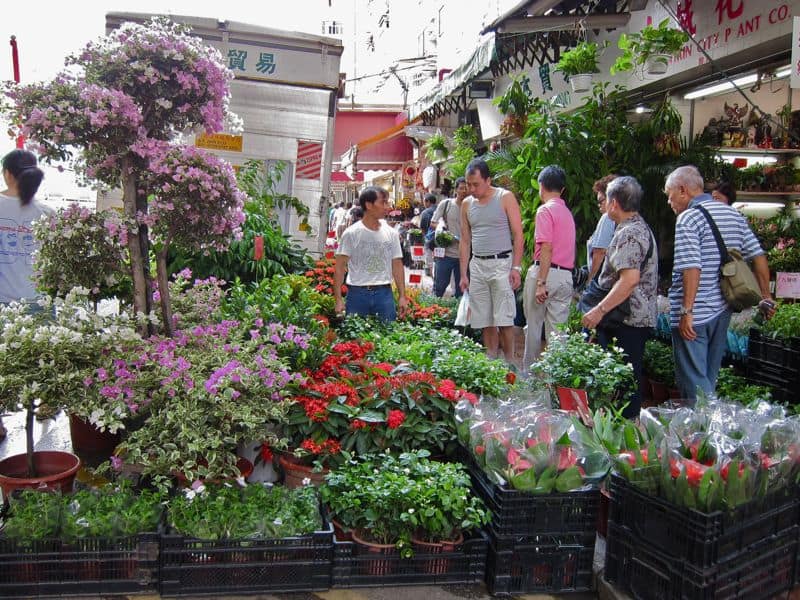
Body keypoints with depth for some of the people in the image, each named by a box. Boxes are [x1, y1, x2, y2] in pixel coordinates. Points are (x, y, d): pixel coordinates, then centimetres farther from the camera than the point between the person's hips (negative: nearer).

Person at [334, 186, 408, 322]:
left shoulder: (391, 234, 7)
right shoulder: (351, 233, -3)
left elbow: (397, 266, 11)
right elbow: (340, 267, -4)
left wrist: (402, 296, 6)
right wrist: (338, 299, -10)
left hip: (384, 293, 3)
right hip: (357, 293, -3)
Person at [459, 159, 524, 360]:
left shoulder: (505, 198, -3)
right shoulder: (466, 204, 11)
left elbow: (518, 234, -5)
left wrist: (516, 267, -12)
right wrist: (463, 274, 9)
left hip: (501, 263, -5)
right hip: (477, 266, 5)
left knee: (503, 320, -6)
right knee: (485, 322, 6)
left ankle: (509, 364, 4)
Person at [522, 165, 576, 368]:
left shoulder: (545, 210, -8)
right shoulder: (567, 212, 16)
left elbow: (547, 248, -17)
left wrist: (541, 282, -19)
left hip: (546, 272, -6)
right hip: (566, 275, 6)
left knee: (533, 324, 7)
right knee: (558, 327, 7)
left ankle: (529, 371, 16)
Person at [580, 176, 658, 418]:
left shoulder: (629, 234, -16)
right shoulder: (641, 227, 18)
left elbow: (630, 279, -27)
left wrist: (599, 310, -24)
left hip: (626, 322, -10)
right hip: (638, 319, 10)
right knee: (629, 378, 15)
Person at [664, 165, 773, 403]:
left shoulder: (688, 218, -13)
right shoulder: (733, 214, 10)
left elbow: (692, 269, -22)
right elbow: (758, 256, 9)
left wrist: (686, 311, -21)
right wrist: (766, 297, 15)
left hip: (694, 315, -8)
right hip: (722, 309, 8)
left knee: (693, 381, -1)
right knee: (708, 378, 20)